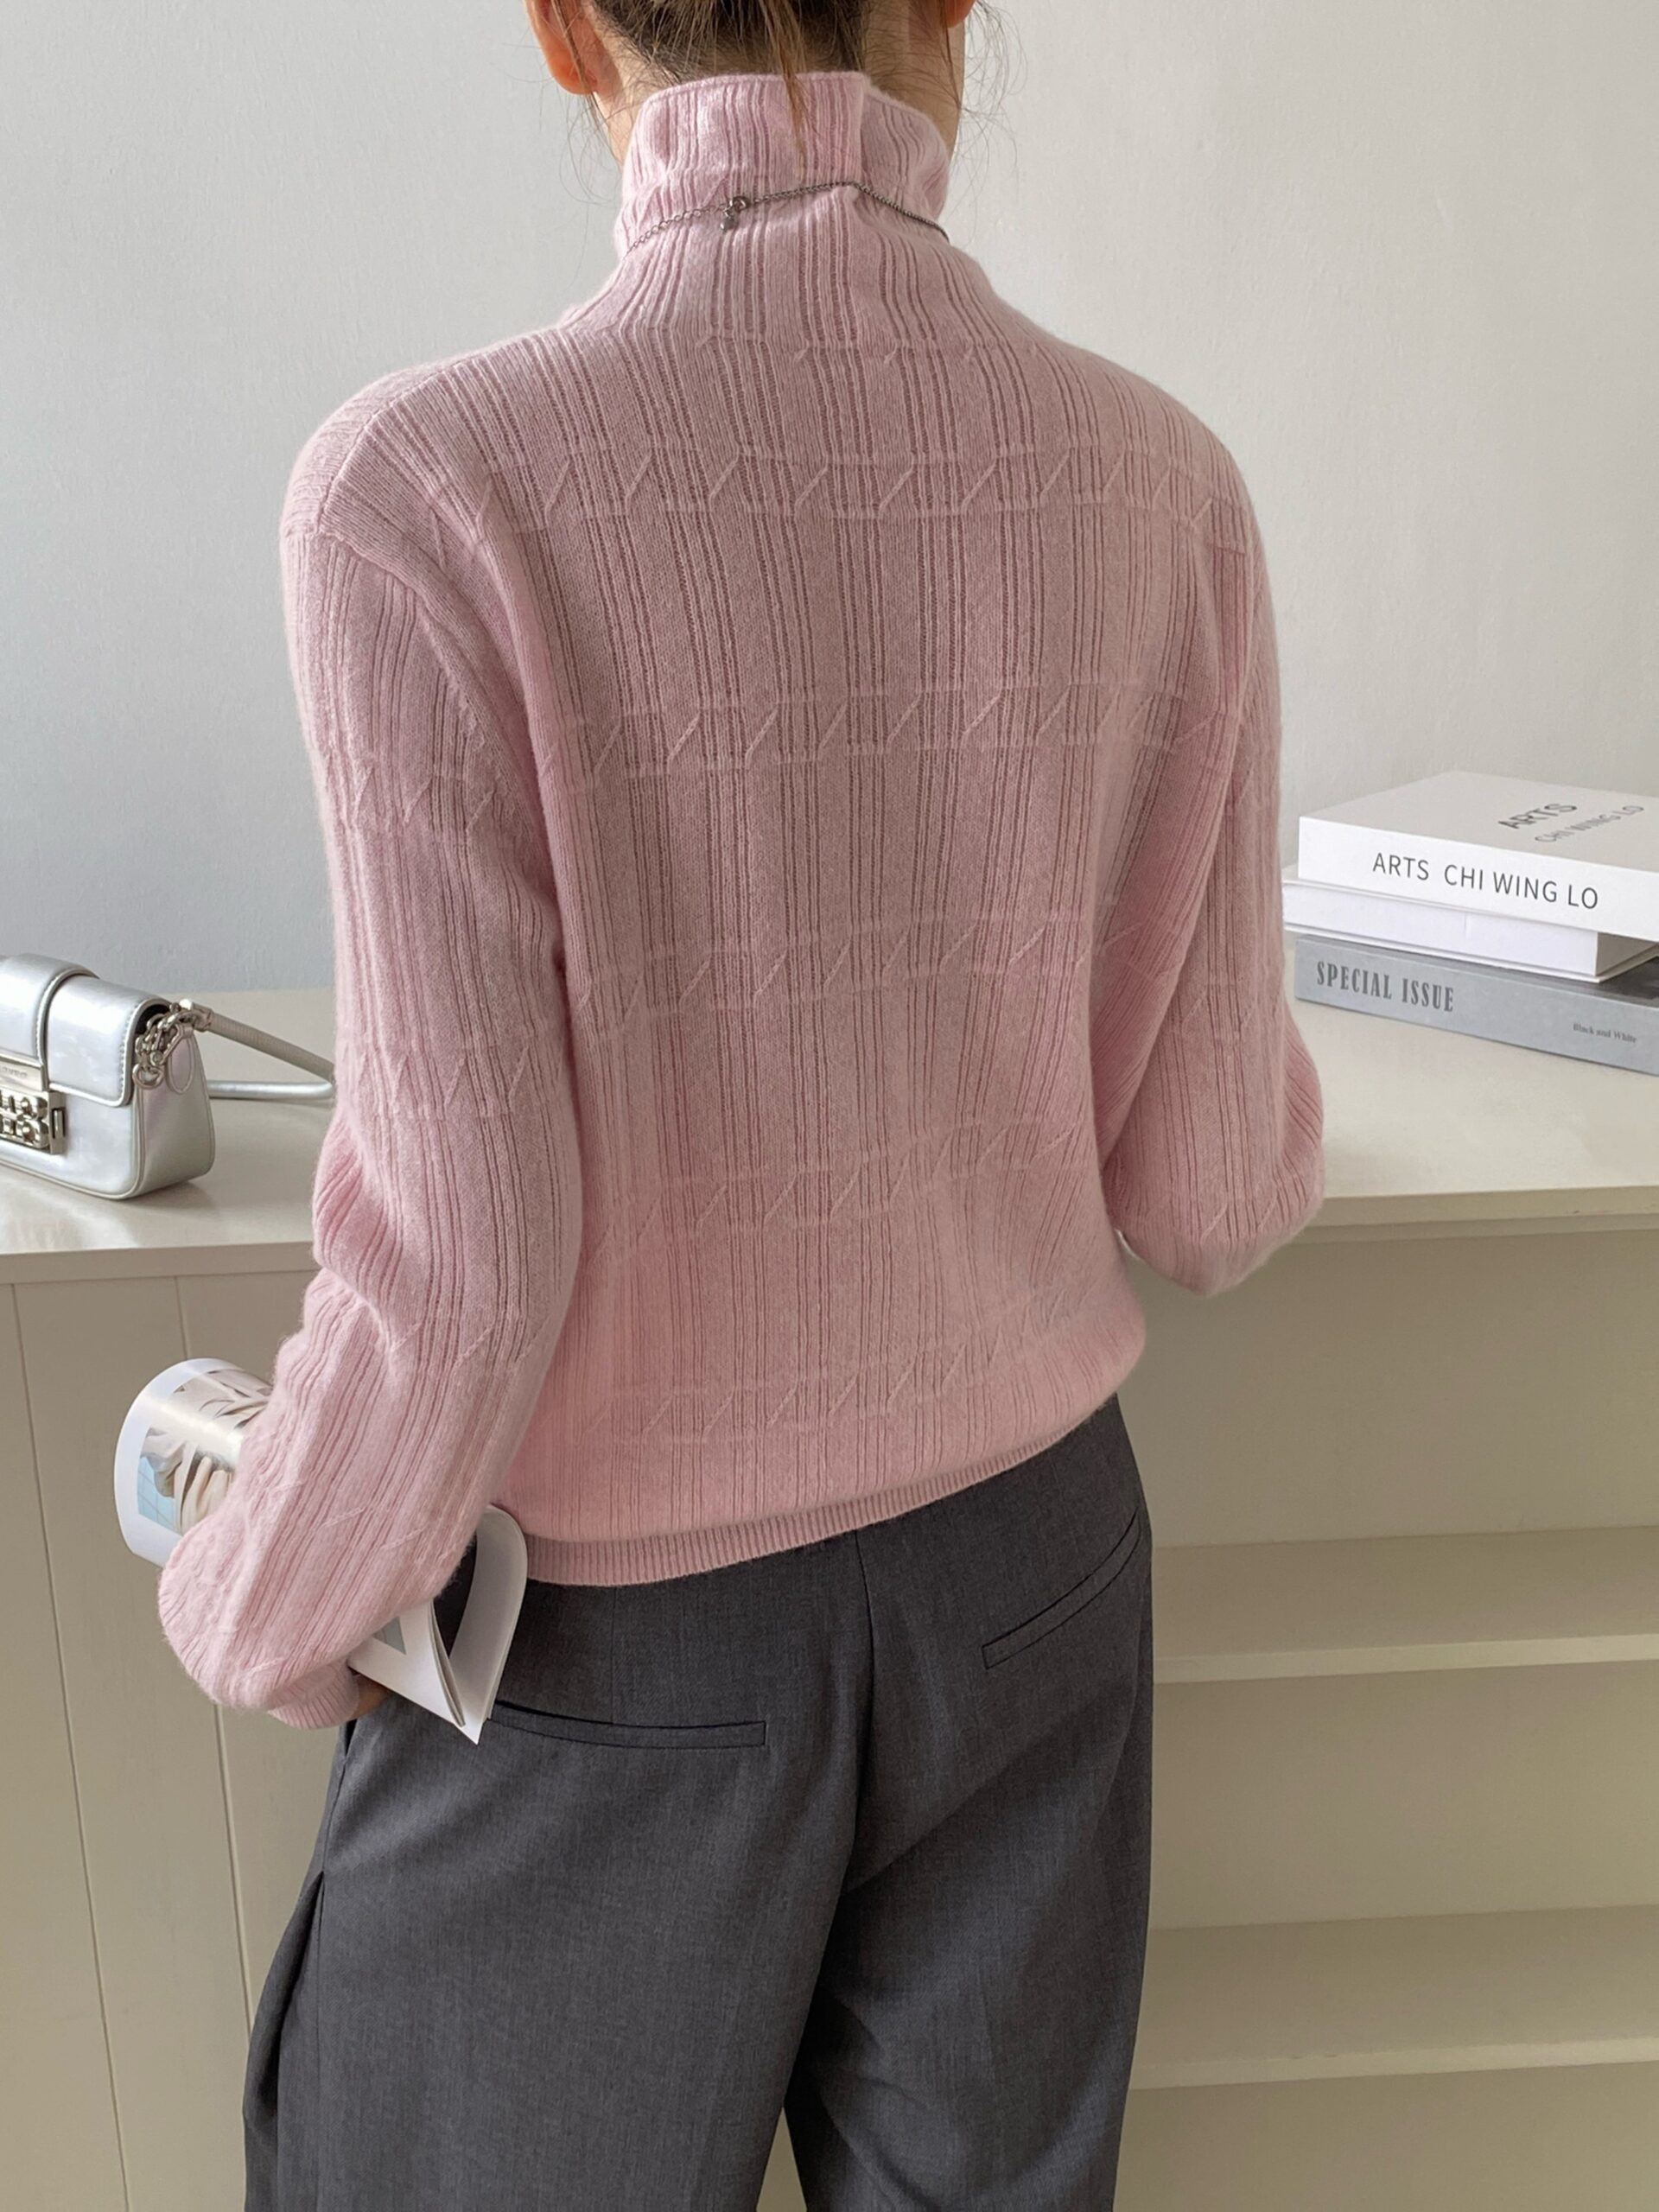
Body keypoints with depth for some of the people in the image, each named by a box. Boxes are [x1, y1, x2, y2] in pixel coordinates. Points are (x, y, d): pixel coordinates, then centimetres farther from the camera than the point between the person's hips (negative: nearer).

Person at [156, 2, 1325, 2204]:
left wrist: (260, 1621, -3)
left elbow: (459, 1257, -23)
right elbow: (1206, 1176, -6)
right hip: (1024, 1567, 4)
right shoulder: (1158, 485, -10)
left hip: (621, 1639, -3)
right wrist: (1264, 1115, 19)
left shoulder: (433, 488, -23)